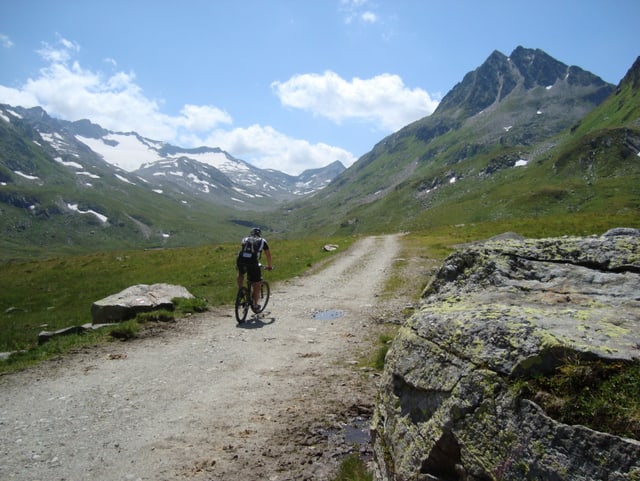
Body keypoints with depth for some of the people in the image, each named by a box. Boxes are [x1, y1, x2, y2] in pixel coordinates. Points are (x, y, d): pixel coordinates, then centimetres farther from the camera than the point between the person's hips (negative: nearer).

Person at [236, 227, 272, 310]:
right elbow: (268, 254, 30)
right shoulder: (262, 241, 21)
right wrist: (269, 266, 46)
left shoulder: (245, 239, 28)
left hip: (240, 260, 3)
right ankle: (256, 303, 16)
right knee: (257, 283, 15)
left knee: (240, 274, 36)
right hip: (252, 262, -3)